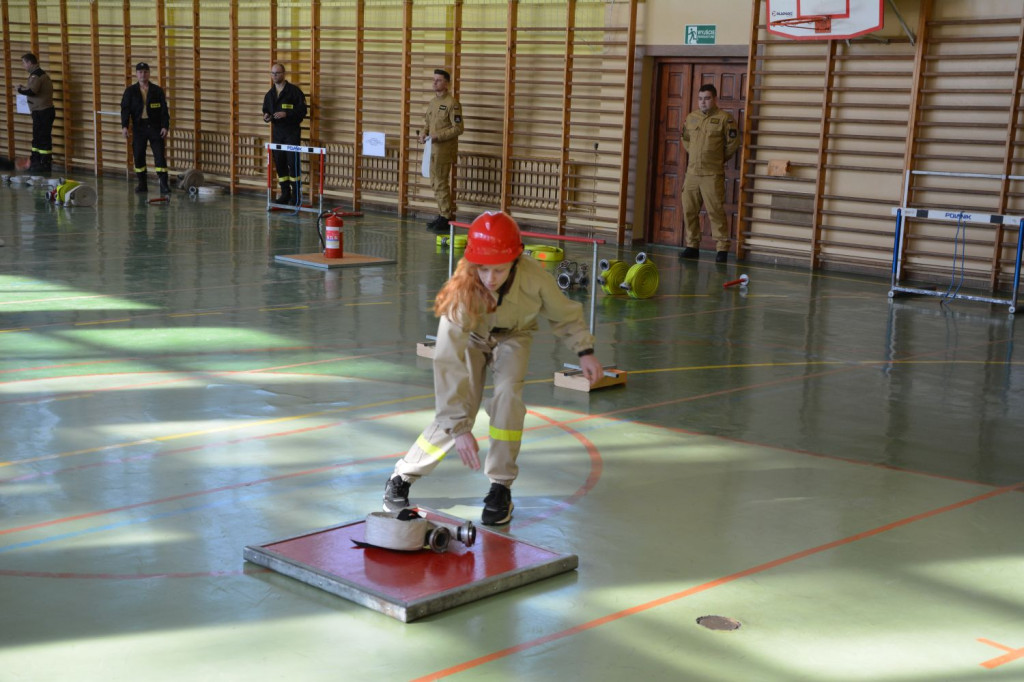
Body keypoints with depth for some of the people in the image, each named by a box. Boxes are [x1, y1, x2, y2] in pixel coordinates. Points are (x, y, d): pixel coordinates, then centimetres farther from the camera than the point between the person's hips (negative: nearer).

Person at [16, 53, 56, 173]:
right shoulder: (40, 73, 17)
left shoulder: (36, 75, -16)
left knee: (43, 138, -4)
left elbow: (31, 91, -29)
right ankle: (35, 162, 23)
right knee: (37, 137, 16)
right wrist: (24, 88, 6)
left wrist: (20, 89, -12)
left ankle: (45, 165, 1)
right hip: (42, 111, 10)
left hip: (42, 112, -10)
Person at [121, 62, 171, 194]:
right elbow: (125, 109, -2)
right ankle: (142, 184, 15)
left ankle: (164, 184, -6)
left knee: (160, 155, -7)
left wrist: (165, 126, -10)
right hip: (139, 127, 1)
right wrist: (124, 126, -15)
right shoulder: (130, 91, 5)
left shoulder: (157, 90, 3)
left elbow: (164, 110, 1)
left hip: (155, 126, -1)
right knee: (138, 156, 4)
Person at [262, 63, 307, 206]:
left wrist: (286, 114, -20)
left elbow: (302, 110, -10)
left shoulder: (293, 90, -5)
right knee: (279, 163, 6)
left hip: (292, 131, -6)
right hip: (277, 132, 6)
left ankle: (296, 195, -1)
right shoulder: (269, 94, 14)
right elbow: (266, 110, 24)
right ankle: (285, 194, 14)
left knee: (293, 162, -9)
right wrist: (266, 116, 1)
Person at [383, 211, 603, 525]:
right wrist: (460, 428, -41)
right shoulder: (462, 292, -40)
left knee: (507, 393, -25)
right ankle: (401, 477, 9)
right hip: (472, 336, -1)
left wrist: (585, 351, -14)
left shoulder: (533, 276, -35)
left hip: (513, 336, 1)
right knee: (457, 412, -14)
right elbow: (448, 365, -39)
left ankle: (501, 488, -10)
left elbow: (564, 313, -11)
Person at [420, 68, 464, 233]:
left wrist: (438, 136, -21)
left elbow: (458, 128, -16)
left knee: (441, 183, -7)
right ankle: (443, 215, 22)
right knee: (435, 183, 13)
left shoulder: (452, 103, -12)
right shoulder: (433, 102, 13)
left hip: (445, 149, -8)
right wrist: (424, 134, 3)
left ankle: (446, 218, -1)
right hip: (433, 149, 8)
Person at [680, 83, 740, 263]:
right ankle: (692, 246, 17)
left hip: (713, 174, -5)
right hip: (692, 173, 5)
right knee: (689, 210, 7)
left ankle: (722, 248, -2)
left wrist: (720, 159, 7)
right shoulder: (691, 117, 12)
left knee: (715, 211, -8)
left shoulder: (724, 118, -4)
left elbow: (733, 143, -1)